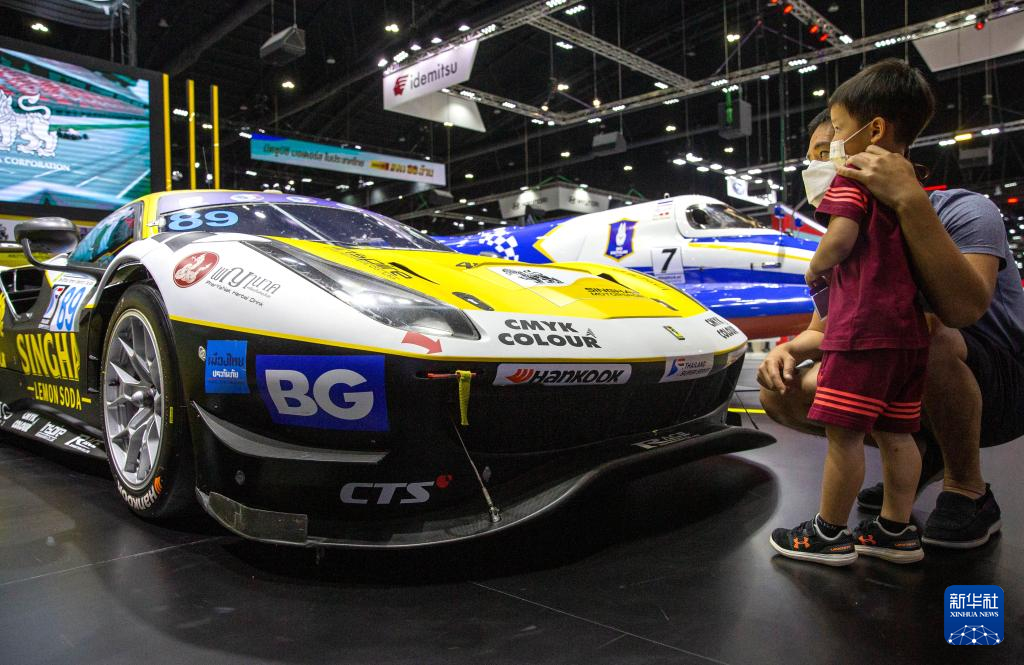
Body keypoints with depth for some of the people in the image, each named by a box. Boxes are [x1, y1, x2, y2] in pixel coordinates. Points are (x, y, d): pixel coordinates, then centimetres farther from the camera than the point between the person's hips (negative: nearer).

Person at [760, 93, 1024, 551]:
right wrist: (787, 350, -16)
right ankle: (917, 453, 10)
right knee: (784, 396, -11)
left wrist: (910, 200, -41)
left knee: (925, 333, -38)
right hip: (912, 395, 6)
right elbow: (821, 332, 8)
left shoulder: (963, 210, -17)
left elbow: (964, 308, -37)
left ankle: (968, 492, -13)